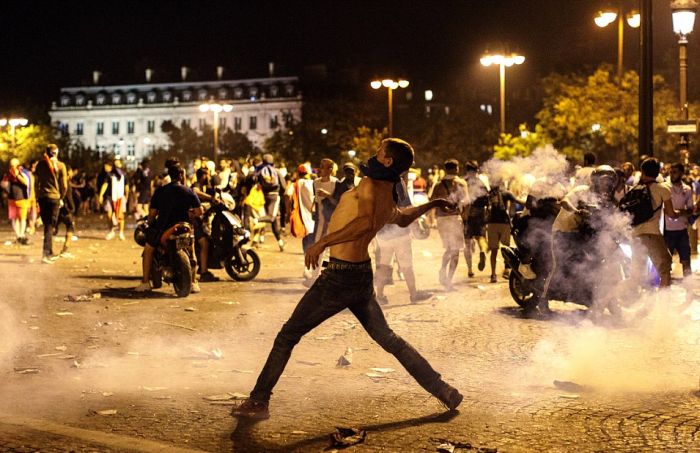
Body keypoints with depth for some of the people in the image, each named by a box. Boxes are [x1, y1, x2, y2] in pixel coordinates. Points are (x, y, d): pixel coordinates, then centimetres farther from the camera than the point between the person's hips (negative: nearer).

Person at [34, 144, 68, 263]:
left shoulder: (40, 164, 2)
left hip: (42, 197, 3)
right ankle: (45, 254, -12)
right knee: (50, 226, -1)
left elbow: (36, 182, 4)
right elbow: (64, 185, -3)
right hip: (54, 197, -3)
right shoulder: (60, 165, -5)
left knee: (47, 225, 15)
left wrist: (37, 197, 12)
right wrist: (61, 198, 11)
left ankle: (50, 253, 21)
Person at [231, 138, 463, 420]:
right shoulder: (390, 202, 12)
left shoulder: (370, 185, -14)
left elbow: (367, 222, -34)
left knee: (288, 335, 3)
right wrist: (432, 204, 50)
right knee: (387, 338, 18)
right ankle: (444, 392, 19)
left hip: (340, 276, -8)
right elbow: (404, 219, 36)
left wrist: (322, 243, -37)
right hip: (362, 274, 8)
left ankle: (258, 402, 8)